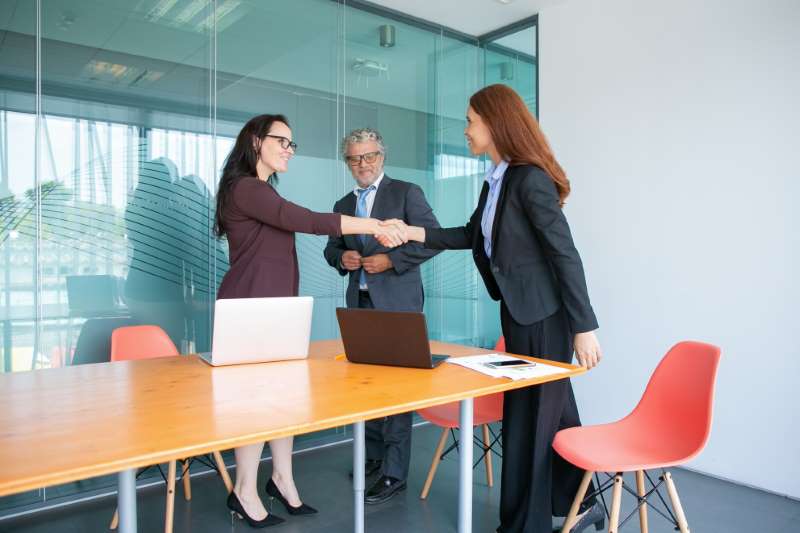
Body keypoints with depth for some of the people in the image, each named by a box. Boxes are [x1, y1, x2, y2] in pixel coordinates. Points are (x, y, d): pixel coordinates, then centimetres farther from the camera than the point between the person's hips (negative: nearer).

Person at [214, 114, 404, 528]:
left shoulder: (263, 191, 20)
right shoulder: (244, 188, -13)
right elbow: (306, 221, -24)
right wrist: (371, 226, -23)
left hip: (275, 305, 9)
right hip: (250, 307, -9)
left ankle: (282, 479, 21)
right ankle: (245, 493, 12)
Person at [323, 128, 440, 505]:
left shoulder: (406, 192, -1)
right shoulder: (343, 205, 16)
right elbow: (331, 247, 22)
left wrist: (391, 259, -16)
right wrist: (341, 256, -2)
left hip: (397, 303, -5)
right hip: (360, 302, 6)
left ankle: (394, 473, 5)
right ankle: (374, 454, 27)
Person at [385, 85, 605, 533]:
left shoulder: (531, 179, -18)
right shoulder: (496, 181, 8)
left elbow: (565, 254, -20)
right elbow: (473, 235, 18)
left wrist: (584, 327, -19)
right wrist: (416, 233, 9)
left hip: (543, 316, -9)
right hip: (519, 312, 9)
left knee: (527, 418, 4)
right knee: (552, 413, 18)